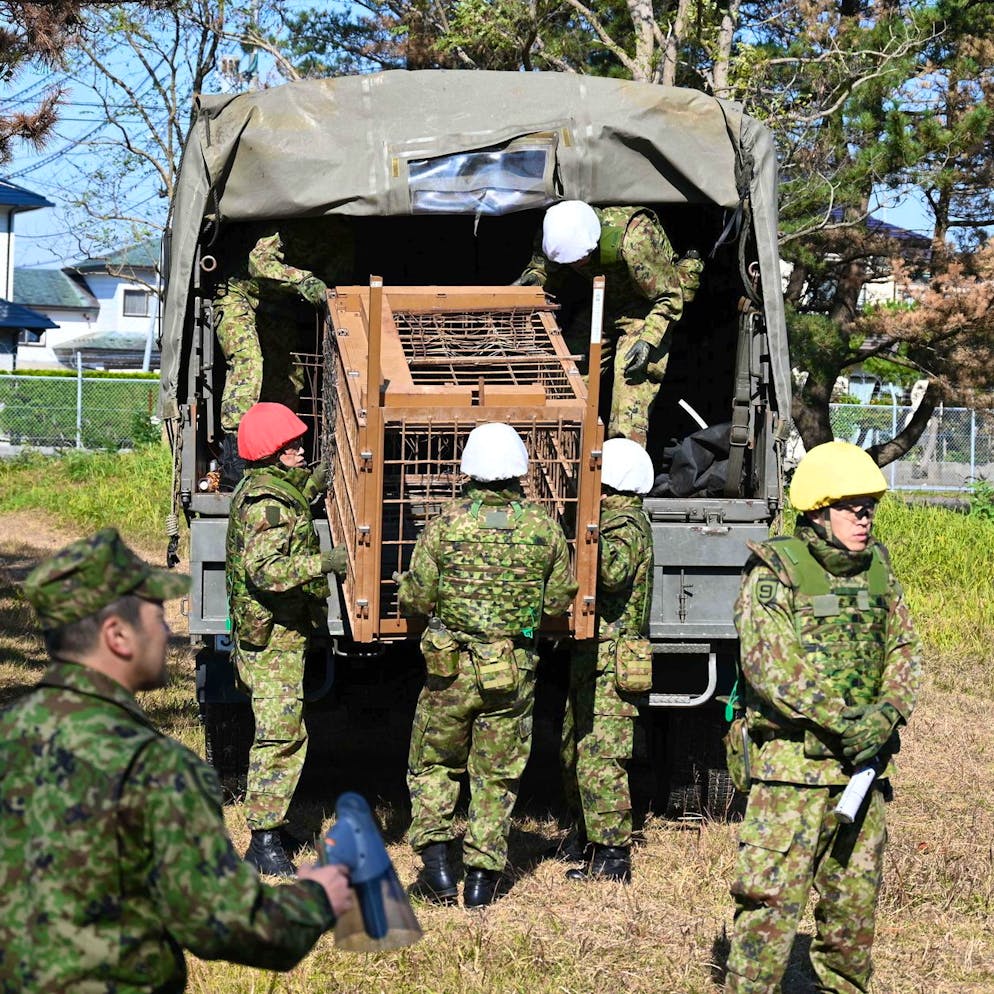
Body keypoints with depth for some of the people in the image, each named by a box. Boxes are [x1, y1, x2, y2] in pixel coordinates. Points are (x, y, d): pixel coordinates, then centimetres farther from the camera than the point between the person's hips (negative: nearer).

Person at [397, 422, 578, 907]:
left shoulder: (446, 523, -10)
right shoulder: (544, 527, -5)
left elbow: (417, 599, -7)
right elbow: (559, 600, 3)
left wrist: (405, 587, 16)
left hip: (450, 668, -1)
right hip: (514, 674, 1)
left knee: (433, 765, 17)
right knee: (497, 776, 13)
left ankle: (436, 862, 9)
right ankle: (482, 874, 14)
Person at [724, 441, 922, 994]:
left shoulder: (878, 569, 11)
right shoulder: (775, 572, -8)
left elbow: (905, 650, 12)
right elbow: (769, 665, -17)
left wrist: (889, 711, -8)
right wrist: (843, 720, -21)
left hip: (863, 761, 6)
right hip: (793, 761, -6)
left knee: (856, 897, 14)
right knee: (773, 896, -10)